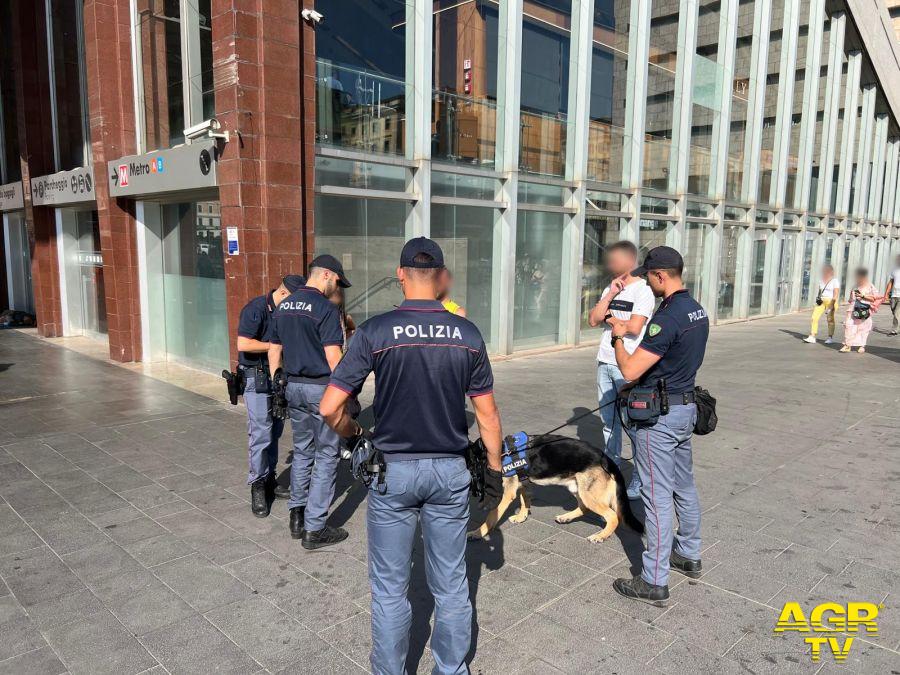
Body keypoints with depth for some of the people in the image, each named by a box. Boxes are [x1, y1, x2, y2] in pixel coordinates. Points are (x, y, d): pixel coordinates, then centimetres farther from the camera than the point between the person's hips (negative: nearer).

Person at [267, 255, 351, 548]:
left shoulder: (283, 306, 10)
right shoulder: (326, 308, -14)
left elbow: (274, 351, 13)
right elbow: (333, 357, -18)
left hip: (293, 387, 7)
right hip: (321, 388, -7)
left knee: (302, 451, 19)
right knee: (327, 456, 2)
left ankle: (297, 516, 25)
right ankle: (314, 529, 5)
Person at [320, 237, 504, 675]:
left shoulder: (375, 331, -12)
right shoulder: (467, 333, -5)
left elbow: (330, 407, -12)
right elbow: (487, 413, -1)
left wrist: (352, 435, 8)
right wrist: (494, 469, 11)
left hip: (393, 470, -2)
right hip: (450, 470, 2)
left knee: (389, 587, 14)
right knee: (451, 585, 17)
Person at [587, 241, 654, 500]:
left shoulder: (643, 290, -7)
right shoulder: (610, 289, 14)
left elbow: (634, 327, -18)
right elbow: (593, 320, 4)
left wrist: (609, 317, -2)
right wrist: (610, 294, -5)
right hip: (605, 363, 7)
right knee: (608, 420, 13)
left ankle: (640, 478, 6)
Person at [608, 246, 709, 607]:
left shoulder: (667, 317, -24)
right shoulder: (698, 310, 6)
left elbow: (630, 370, -25)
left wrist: (618, 337, -8)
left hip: (659, 415, -10)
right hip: (686, 407, 10)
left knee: (658, 495, -3)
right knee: (684, 485, 22)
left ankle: (654, 581, 7)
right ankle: (689, 554, 38)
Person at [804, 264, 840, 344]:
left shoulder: (835, 281, -4)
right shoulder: (821, 281, 14)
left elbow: (836, 294, -10)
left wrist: (832, 306, -18)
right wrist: (818, 298, 5)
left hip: (831, 302, -5)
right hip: (821, 301, 5)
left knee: (830, 320, 0)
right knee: (814, 317, -8)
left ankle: (830, 338, 12)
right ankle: (812, 337, -10)